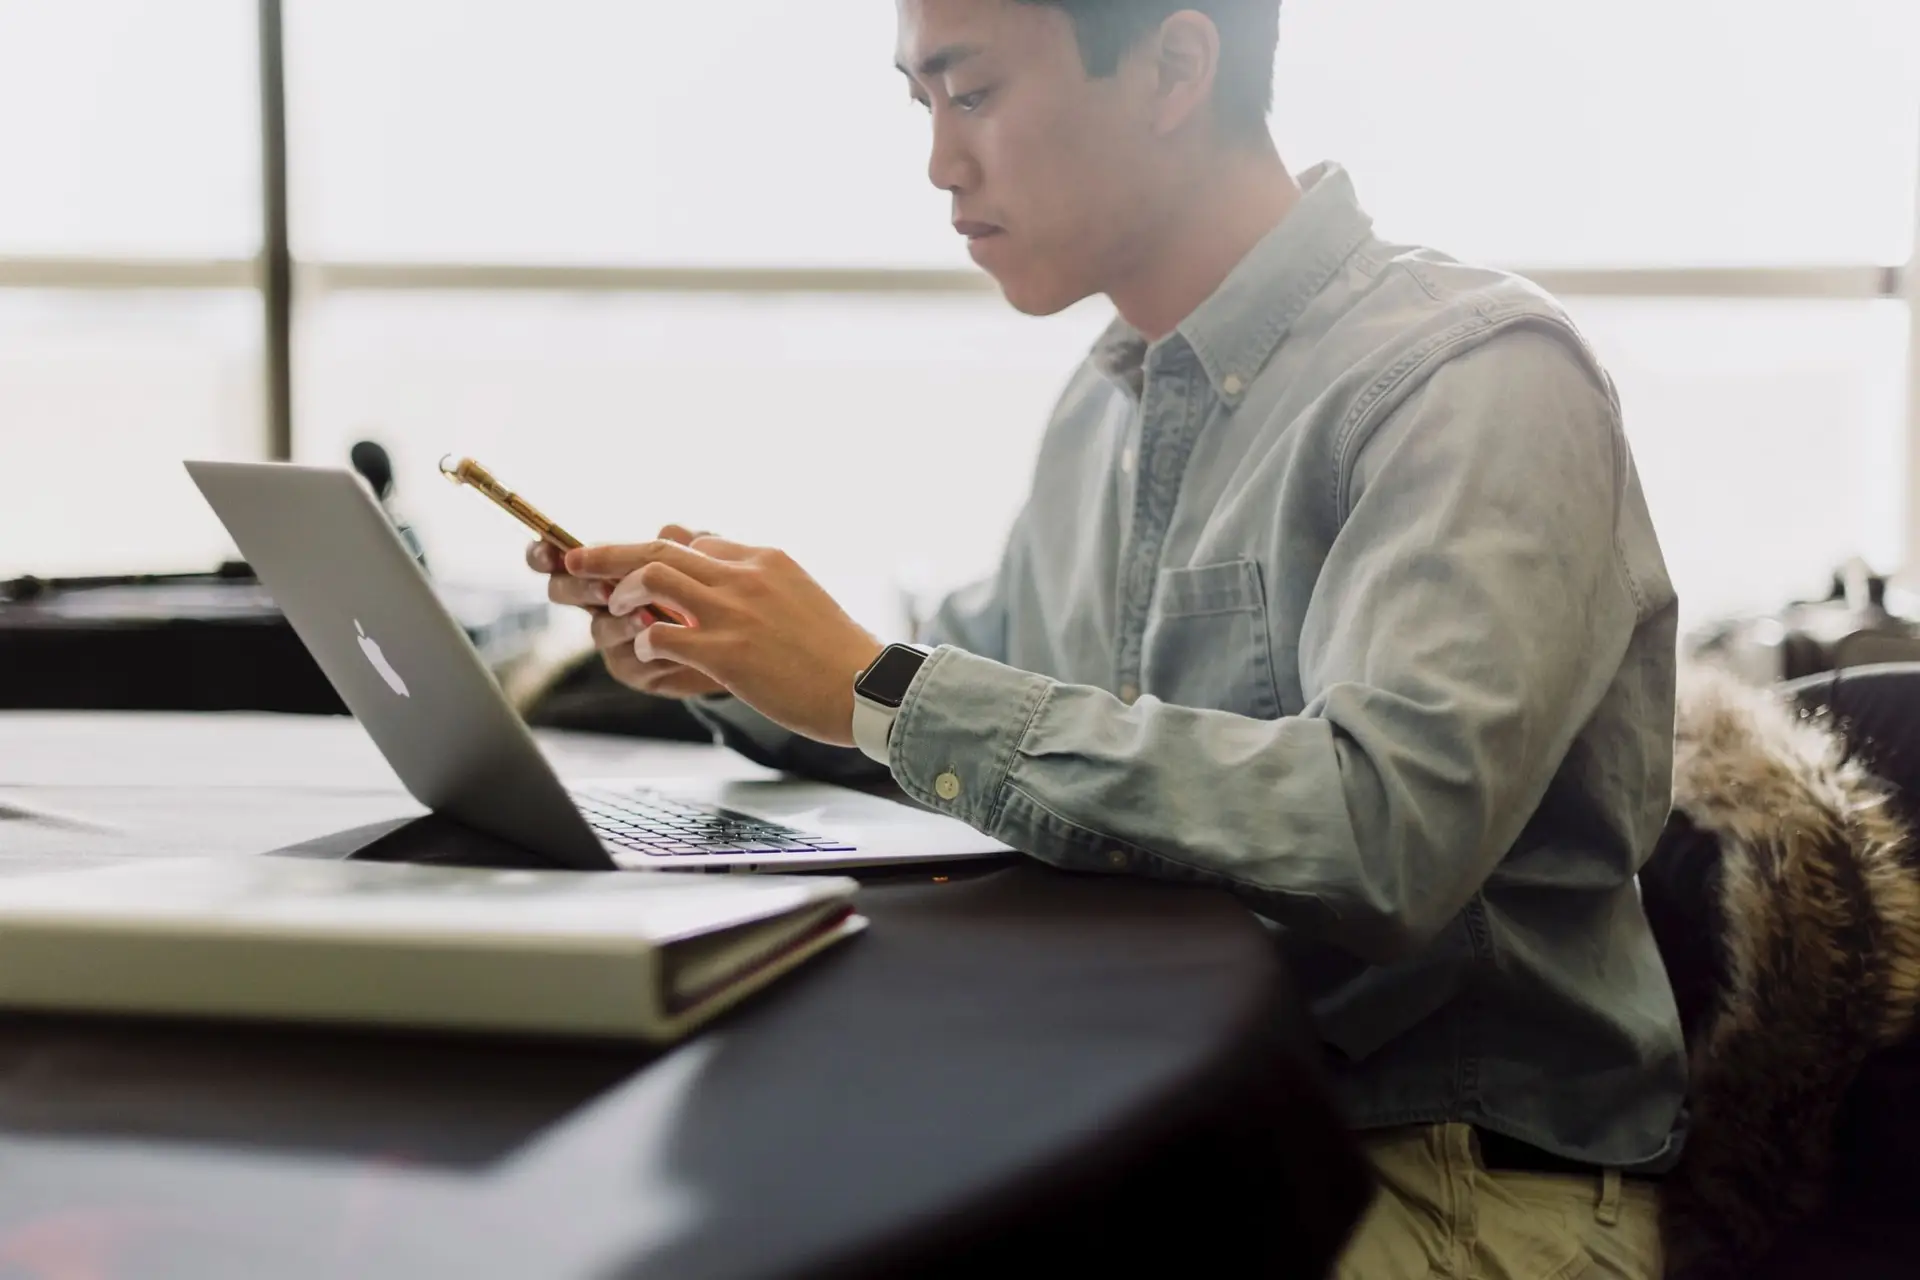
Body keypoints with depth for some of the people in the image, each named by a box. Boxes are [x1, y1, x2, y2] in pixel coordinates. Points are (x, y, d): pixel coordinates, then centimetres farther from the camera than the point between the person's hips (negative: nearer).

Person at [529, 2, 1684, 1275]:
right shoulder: (1105, 403, 10)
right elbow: (966, 719, 23)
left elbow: (1386, 834, -29)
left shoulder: (1477, 376, -15)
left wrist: (877, 686, -24)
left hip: (1466, 1178, -6)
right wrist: (731, 670, 2)